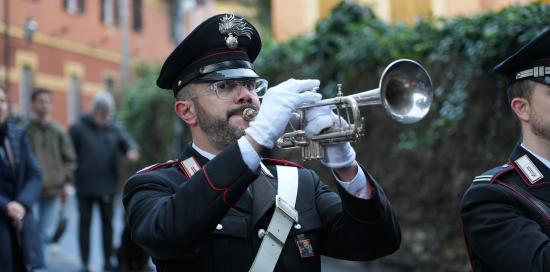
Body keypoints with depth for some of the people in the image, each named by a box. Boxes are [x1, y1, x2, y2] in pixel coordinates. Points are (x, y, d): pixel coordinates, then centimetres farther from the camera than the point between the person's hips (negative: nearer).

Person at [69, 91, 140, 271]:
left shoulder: (115, 129, 6)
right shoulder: (79, 128, -3)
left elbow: (128, 143, -6)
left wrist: (132, 151, -31)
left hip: (107, 187, 3)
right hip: (84, 187, -2)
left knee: (108, 223, 9)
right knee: (85, 223, 4)